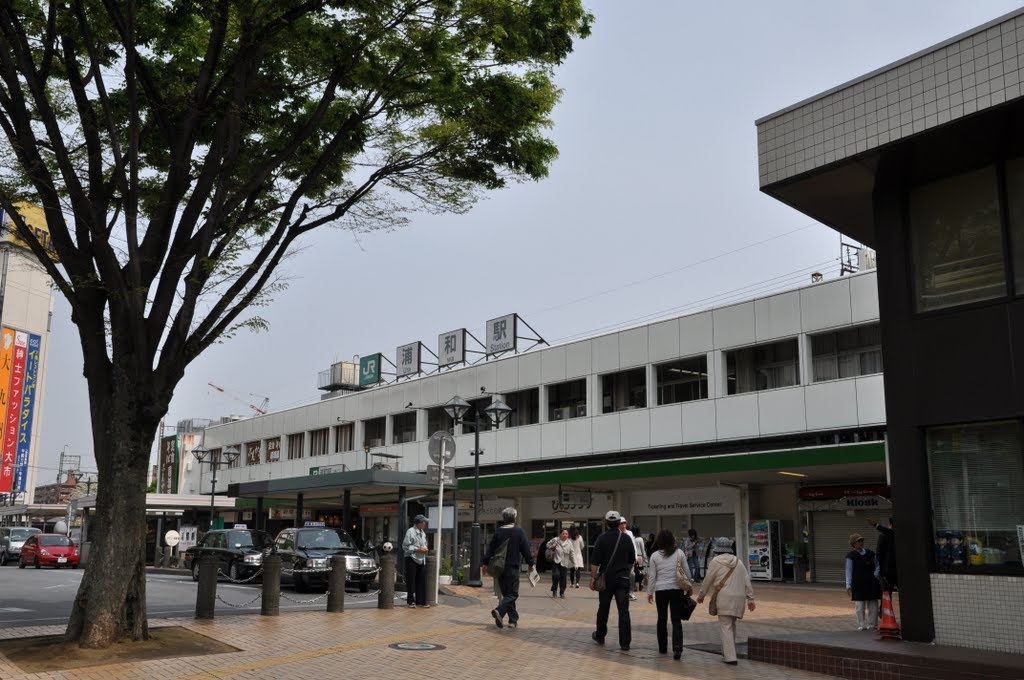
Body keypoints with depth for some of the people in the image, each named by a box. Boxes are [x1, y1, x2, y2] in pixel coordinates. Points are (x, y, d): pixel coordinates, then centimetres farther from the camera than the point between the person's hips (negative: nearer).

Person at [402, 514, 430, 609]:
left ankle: (420, 601, 13)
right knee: (411, 581, -1)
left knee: (421, 581, 7)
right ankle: (411, 601, 8)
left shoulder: (423, 533, 15)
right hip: (412, 559, -7)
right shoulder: (410, 532, -10)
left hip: (421, 560, 7)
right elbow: (405, 546, -14)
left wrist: (425, 549, 5)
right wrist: (418, 549, -16)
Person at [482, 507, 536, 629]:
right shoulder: (519, 532, -6)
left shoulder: (498, 532, 3)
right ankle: (499, 611, -23)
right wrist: (532, 564, 6)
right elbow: (526, 549, -4)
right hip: (512, 567, -4)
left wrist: (485, 563, 12)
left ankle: (513, 620, 13)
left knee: (506, 593, 13)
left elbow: (490, 548, 5)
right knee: (512, 594, 0)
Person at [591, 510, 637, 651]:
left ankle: (600, 636, 29)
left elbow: (595, 562, -10)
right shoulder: (626, 539, 2)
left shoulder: (602, 539, -7)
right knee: (624, 610, -1)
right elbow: (632, 560, 11)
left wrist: (593, 577, -5)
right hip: (623, 579, 1)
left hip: (606, 579, -1)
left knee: (603, 608, 14)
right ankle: (625, 643, -5)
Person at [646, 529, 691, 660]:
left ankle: (662, 648, 22)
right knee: (676, 620, 1)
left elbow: (652, 576, 0)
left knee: (662, 619, 13)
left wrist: (650, 592, 9)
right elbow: (687, 572, 4)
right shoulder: (679, 553, -1)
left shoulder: (654, 556, -2)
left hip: (660, 590, 0)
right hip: (677, 589, 0)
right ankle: (677, 648, -13)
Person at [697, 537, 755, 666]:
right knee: (731, 625, 19)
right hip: (739, 598, 6)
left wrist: (701, 595, 15)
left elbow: (707, 580, 2)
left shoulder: (716, 561, -2)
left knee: (726, 627, -4)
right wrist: (750, 599, 14)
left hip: (725, 598, -6)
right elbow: (747, 581, 11)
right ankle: (727, 652, 27)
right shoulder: (738, 561, 13)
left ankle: (730, 657, -11)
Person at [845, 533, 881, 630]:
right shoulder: (851, 556, 0)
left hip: (871, 582, 4)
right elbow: (849, 570, -1)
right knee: (859, 604, -2)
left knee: (873, 603, 4)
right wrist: (848, 585, -7)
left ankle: (872, 624, 14)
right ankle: (861, 625, 5)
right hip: (858, 583, -4)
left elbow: (877, 565, 19)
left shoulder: (870, 553, 12)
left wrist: (876, 574, -2)